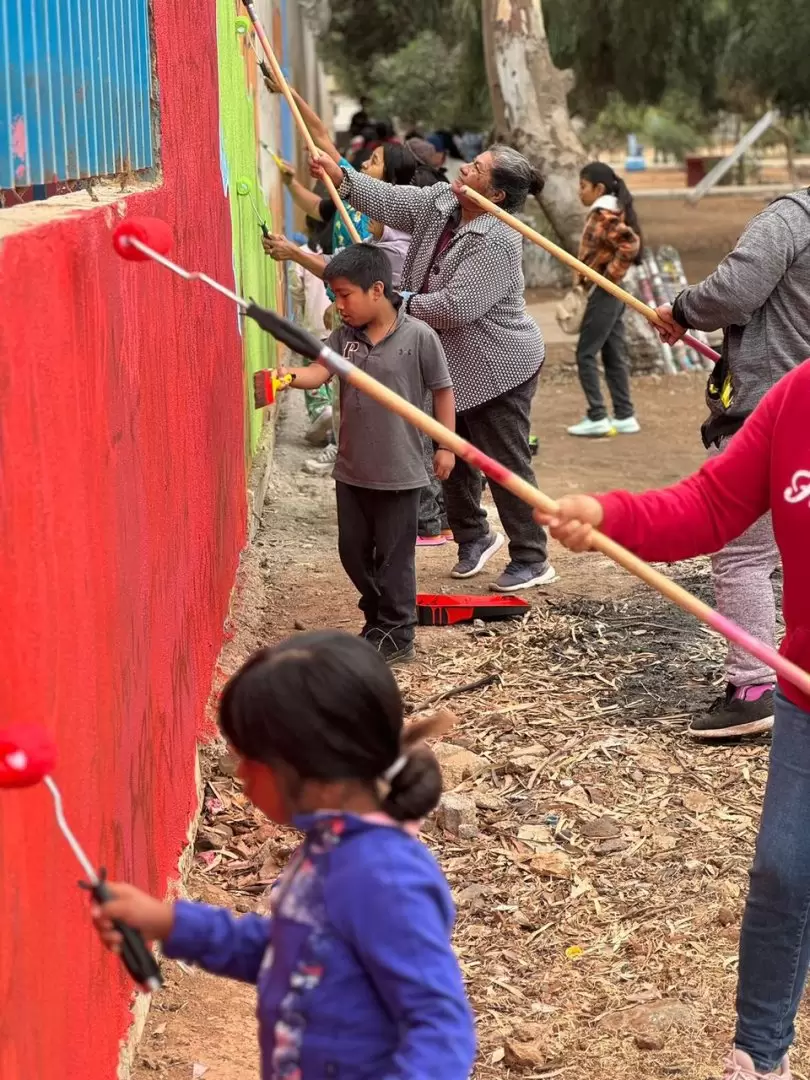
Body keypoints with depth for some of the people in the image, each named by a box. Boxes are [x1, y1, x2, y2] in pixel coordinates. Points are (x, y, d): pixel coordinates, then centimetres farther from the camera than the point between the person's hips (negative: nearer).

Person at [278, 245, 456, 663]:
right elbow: (320, 370, -10)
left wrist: (446, 445, -3)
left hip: (399, 471, -5)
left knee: (393, 556, 4)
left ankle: (396, 636, 17)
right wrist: (293, 376, -32)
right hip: (352, 469, 6)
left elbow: (442, 390, -4)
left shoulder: (417, 336, -12)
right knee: (353, 550, 14)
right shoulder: (344, 335, 2)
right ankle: (378, 619, 34)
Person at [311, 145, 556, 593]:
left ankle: (531, 561, 13)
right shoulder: (441, 202, -1)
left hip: (496, 370, -9)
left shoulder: (496, 242, -27)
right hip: (454, 363, 9)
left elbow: (456, 307, -30)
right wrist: (341, 177, -13)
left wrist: (400, 303, -19)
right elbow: (391, 203, -1)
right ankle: (474, 535, 38)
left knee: (507, 464, 0)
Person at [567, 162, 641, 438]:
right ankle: (624, 417, 14)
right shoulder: (604, 214, 13)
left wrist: (609, 276, -20)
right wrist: (584, 280, 8)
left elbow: (630, 246, -27)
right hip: (611, 294, 10)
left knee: (586, 354, -4)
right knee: (614, 356, 11)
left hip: (603, 294, -10)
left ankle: (597, 418, -2)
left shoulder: (605, 217, -16)